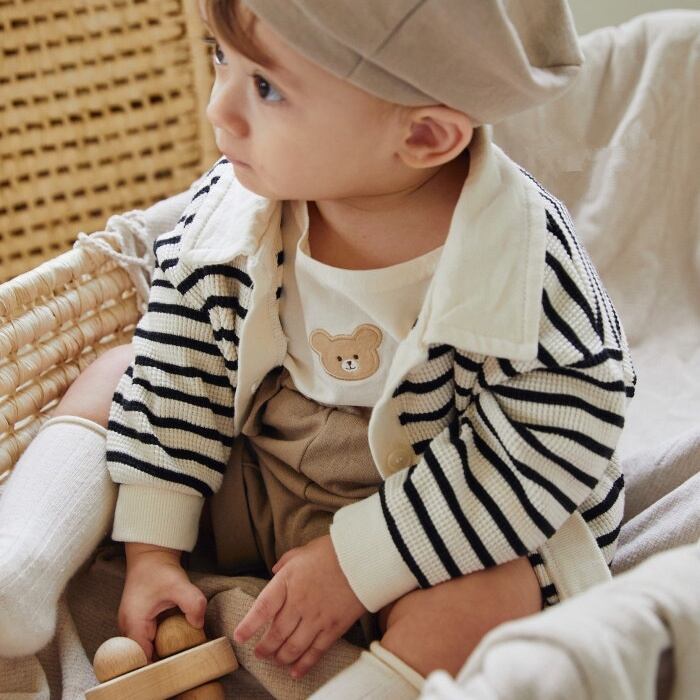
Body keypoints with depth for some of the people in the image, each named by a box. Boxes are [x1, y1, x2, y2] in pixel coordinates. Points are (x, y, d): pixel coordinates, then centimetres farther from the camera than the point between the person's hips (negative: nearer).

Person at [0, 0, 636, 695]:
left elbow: (553, 451, -25)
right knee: (115, 374, 1)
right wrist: (151, 546, -9)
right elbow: (178, 375, -7)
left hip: (430, 527, -4)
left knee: (494, 588, -34)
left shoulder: (523, 267, -27)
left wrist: (354, 562, -25)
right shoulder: (230, 207, -14)